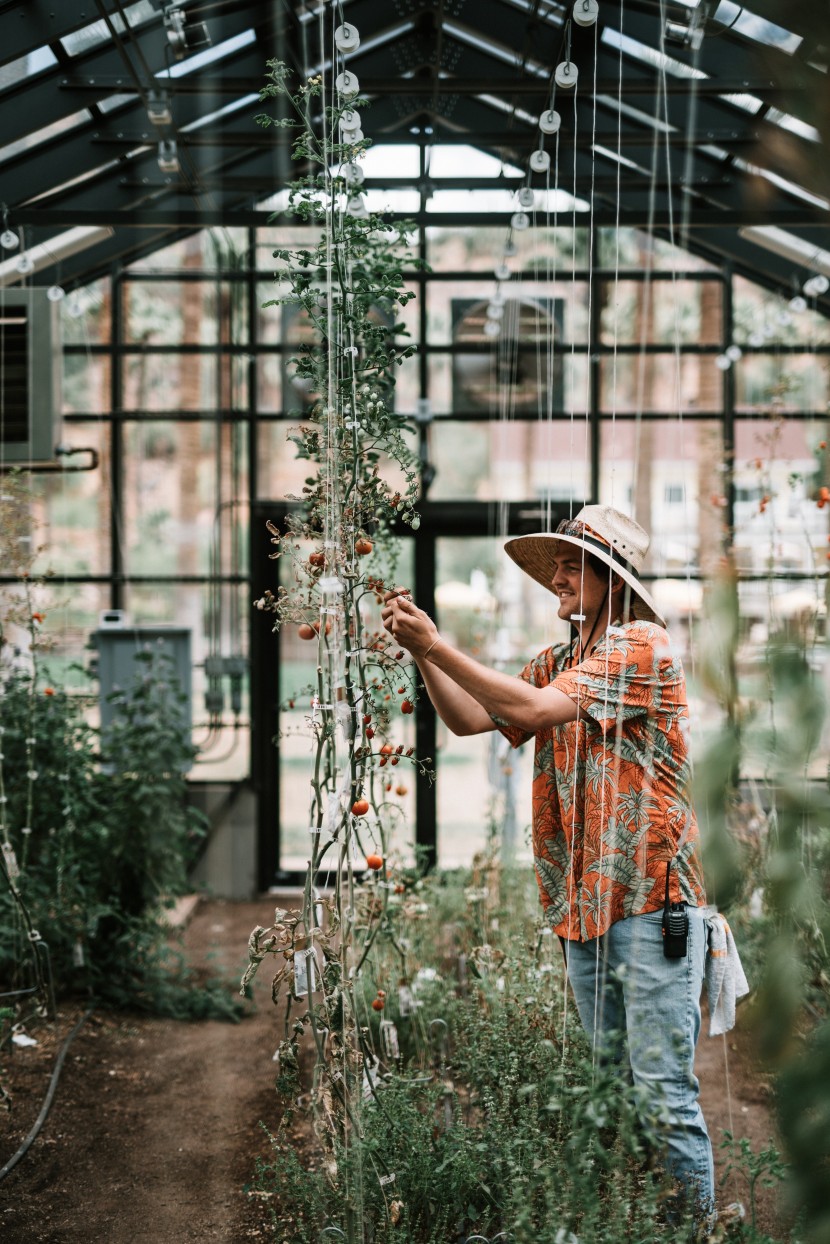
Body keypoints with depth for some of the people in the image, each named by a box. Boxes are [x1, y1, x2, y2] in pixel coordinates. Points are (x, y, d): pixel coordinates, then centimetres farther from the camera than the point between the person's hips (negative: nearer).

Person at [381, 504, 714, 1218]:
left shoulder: (644, 646, -9)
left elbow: (533, 709, -19)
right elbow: (468, 718, 10)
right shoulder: (557, 663, 17)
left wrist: (437, 644, -16)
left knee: (665, 1095, -6)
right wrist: (421, 653, -4)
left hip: (650, 902, -8)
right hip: (583, 909, 8)